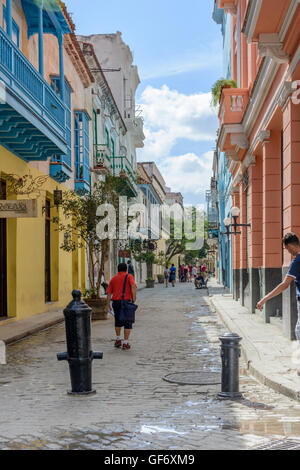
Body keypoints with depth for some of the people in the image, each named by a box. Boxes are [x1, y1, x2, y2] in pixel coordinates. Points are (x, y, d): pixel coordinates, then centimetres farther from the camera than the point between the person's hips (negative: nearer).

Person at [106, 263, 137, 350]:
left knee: (118, 321, 23)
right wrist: (134, 297, -17)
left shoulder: (113, 278, 12)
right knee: (127, 323, 4)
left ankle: (118, 339, 24)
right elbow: (133, 286, -16)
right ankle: (125, 343, 2)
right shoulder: (129, 276, 3)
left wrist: (108, 304, 9)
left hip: (116, 301, 3)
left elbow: (109, 292, 7)